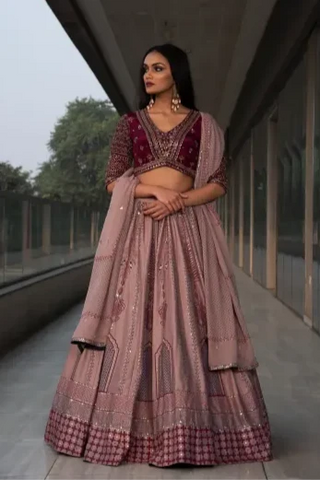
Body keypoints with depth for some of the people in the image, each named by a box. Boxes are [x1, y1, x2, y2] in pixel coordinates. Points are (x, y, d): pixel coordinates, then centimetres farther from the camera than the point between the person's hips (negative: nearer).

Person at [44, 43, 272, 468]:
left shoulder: (203, 125, 9)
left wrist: (177, 201, -13)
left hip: (187, 228, -1)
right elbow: (113, 181, 4)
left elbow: (218, 184, 3)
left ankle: (190, 427, 1)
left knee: (188, 321, -5)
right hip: (138, 227, 1)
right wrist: (155, 190, -12)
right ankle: (127, 424, 5)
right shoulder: (131, 123, 12)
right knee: (132, 319, -3)